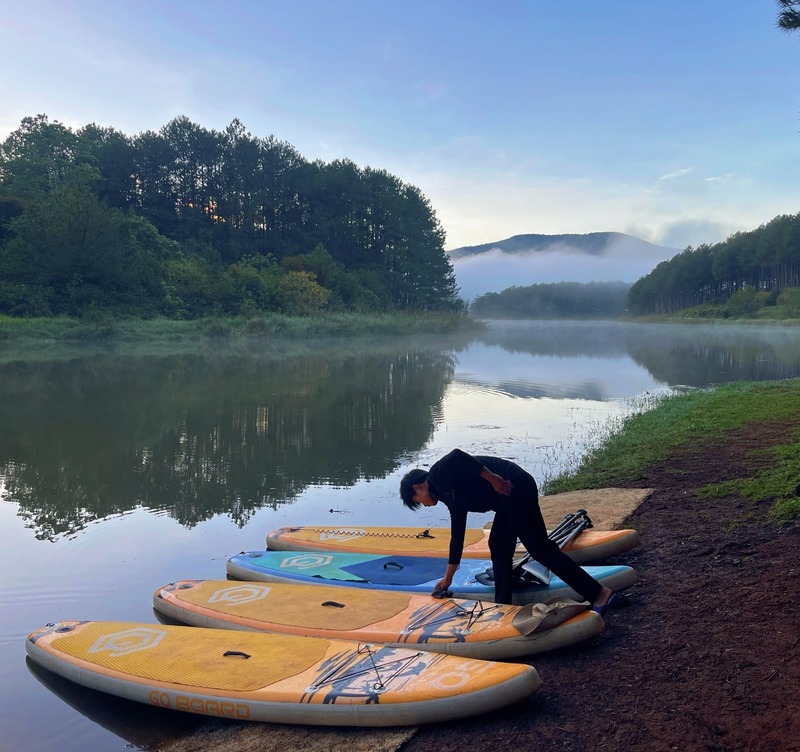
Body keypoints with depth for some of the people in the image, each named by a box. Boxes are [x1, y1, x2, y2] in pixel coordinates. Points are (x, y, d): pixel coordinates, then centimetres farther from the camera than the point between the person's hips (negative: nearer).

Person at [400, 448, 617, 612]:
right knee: (499, 548, 15)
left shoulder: (438, 474, 2)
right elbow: (457, 537, 30)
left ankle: (599, 593, -4)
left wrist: (492, 479, -19)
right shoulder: (451, 496, 25)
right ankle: (503, 604, 20)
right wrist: (448, 578, 36)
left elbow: (457, 457, -21)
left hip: (515, 487, -10)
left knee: (540, 548, -6)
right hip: (509, 498, 10)